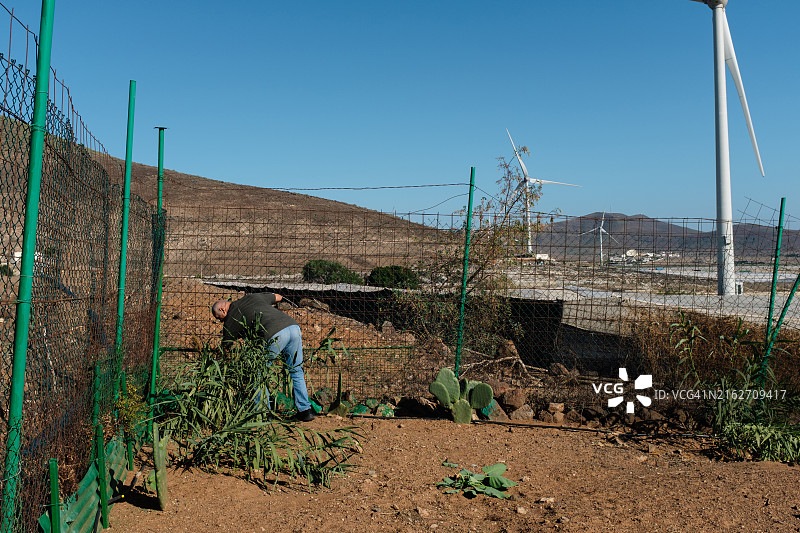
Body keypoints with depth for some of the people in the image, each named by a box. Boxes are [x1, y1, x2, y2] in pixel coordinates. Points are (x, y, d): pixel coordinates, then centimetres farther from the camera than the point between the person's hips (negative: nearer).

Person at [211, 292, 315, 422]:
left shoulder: (230, 319, 15)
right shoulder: (254, 296, 30)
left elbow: (225, 348, 24)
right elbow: (278, 297, 46)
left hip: (275, 335, -6)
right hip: (294, 327, 6)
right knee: (296, 372, 19)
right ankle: (305, 410, 20)